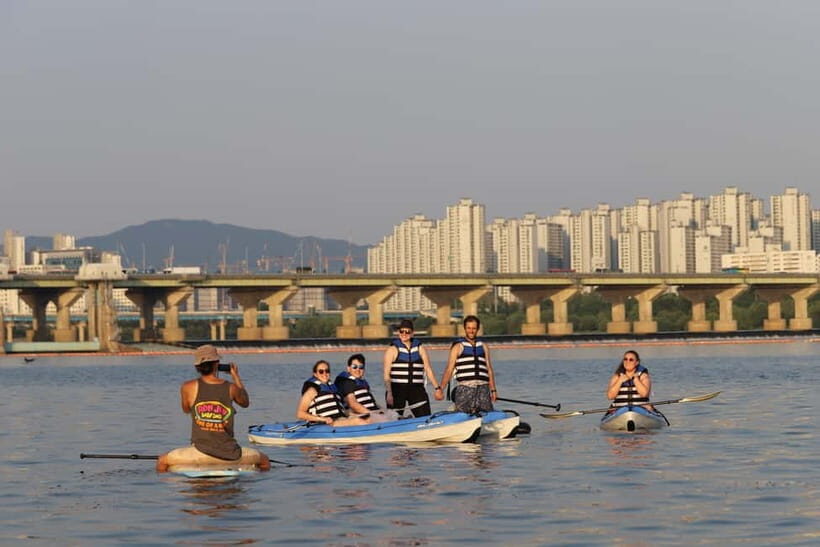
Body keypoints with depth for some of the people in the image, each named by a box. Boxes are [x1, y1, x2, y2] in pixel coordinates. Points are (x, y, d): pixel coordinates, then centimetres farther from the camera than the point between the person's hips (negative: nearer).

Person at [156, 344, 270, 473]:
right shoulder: (231, 388, -1)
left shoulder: (188, 387, -4)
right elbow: (245, 403, 21)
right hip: (230, 455, 1)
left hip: (202, 453, -1)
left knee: (162, 461, 22)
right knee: (264, 460, 29)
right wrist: (236, 376, 31)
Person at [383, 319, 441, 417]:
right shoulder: (392, 350, 2)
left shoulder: (420, 349, 12)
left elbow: (428, 369, 11)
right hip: (397, 390, -2)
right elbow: (386, 374, -4)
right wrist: (389, 393, -14)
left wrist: (437, 388, 2)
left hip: (417, 389, 2)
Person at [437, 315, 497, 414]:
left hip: (483, 388, 3)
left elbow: (489, 370, 17)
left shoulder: (483, 347, 17)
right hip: (464, 389, -3)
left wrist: (493, 390, 7)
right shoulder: (458, 347, 5)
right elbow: (449, 370, -1)